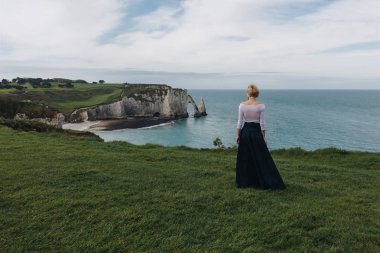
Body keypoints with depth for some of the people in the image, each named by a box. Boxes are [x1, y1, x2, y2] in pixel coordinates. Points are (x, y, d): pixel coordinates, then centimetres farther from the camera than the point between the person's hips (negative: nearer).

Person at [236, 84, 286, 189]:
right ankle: (266, 182, 14)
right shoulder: (261, 106, -8)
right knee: (261, 158, 8)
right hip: (256, 132, -1)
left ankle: (244, 182, 18)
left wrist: (237, 135, 5)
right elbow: (262, 123, -7)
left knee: (244, 158, 11)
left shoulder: (242, 105, -6)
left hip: (245, 132, 1)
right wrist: (264, 137, 1)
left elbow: (240, 122, -4)